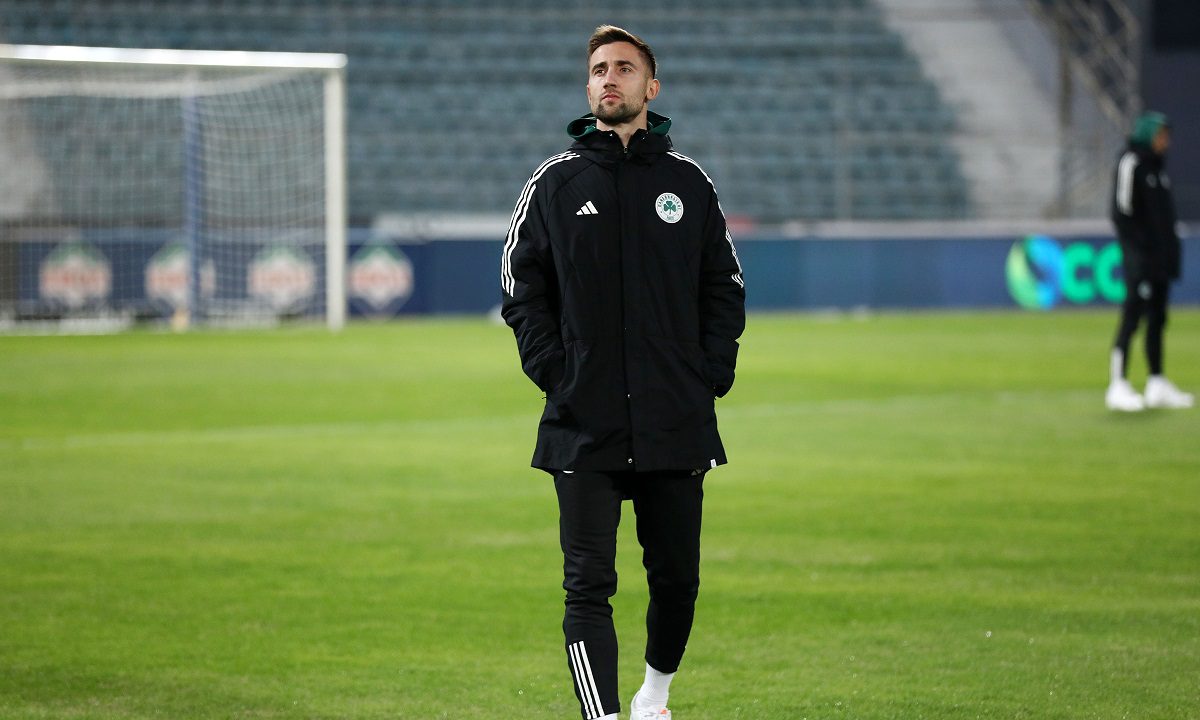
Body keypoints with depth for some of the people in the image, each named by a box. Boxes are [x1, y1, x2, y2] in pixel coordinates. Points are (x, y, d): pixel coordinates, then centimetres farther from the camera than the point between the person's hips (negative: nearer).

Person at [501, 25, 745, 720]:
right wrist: (554, 373, -5)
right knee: (589, 586, -9)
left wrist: (711, 376, 0)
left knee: (677, 576, 10)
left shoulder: (689, 182, 7)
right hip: (584, 425, -2)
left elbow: (725, 287, 11)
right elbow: (522, 286, 6)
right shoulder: (555, 181, 4)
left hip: (677, 423, 2)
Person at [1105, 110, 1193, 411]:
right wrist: (1138, 250, -20)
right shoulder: (1131, 163, -9)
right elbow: (1123, 213, -15)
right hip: (1140, 254, -9)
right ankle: (1118, 386, -10)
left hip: (1161, 257, 9)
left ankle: (1157, 385, 17)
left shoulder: (1157, 165, 17)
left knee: (1157, 318, 11)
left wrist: (1170, 251, 14)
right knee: (1132, 316, -10)